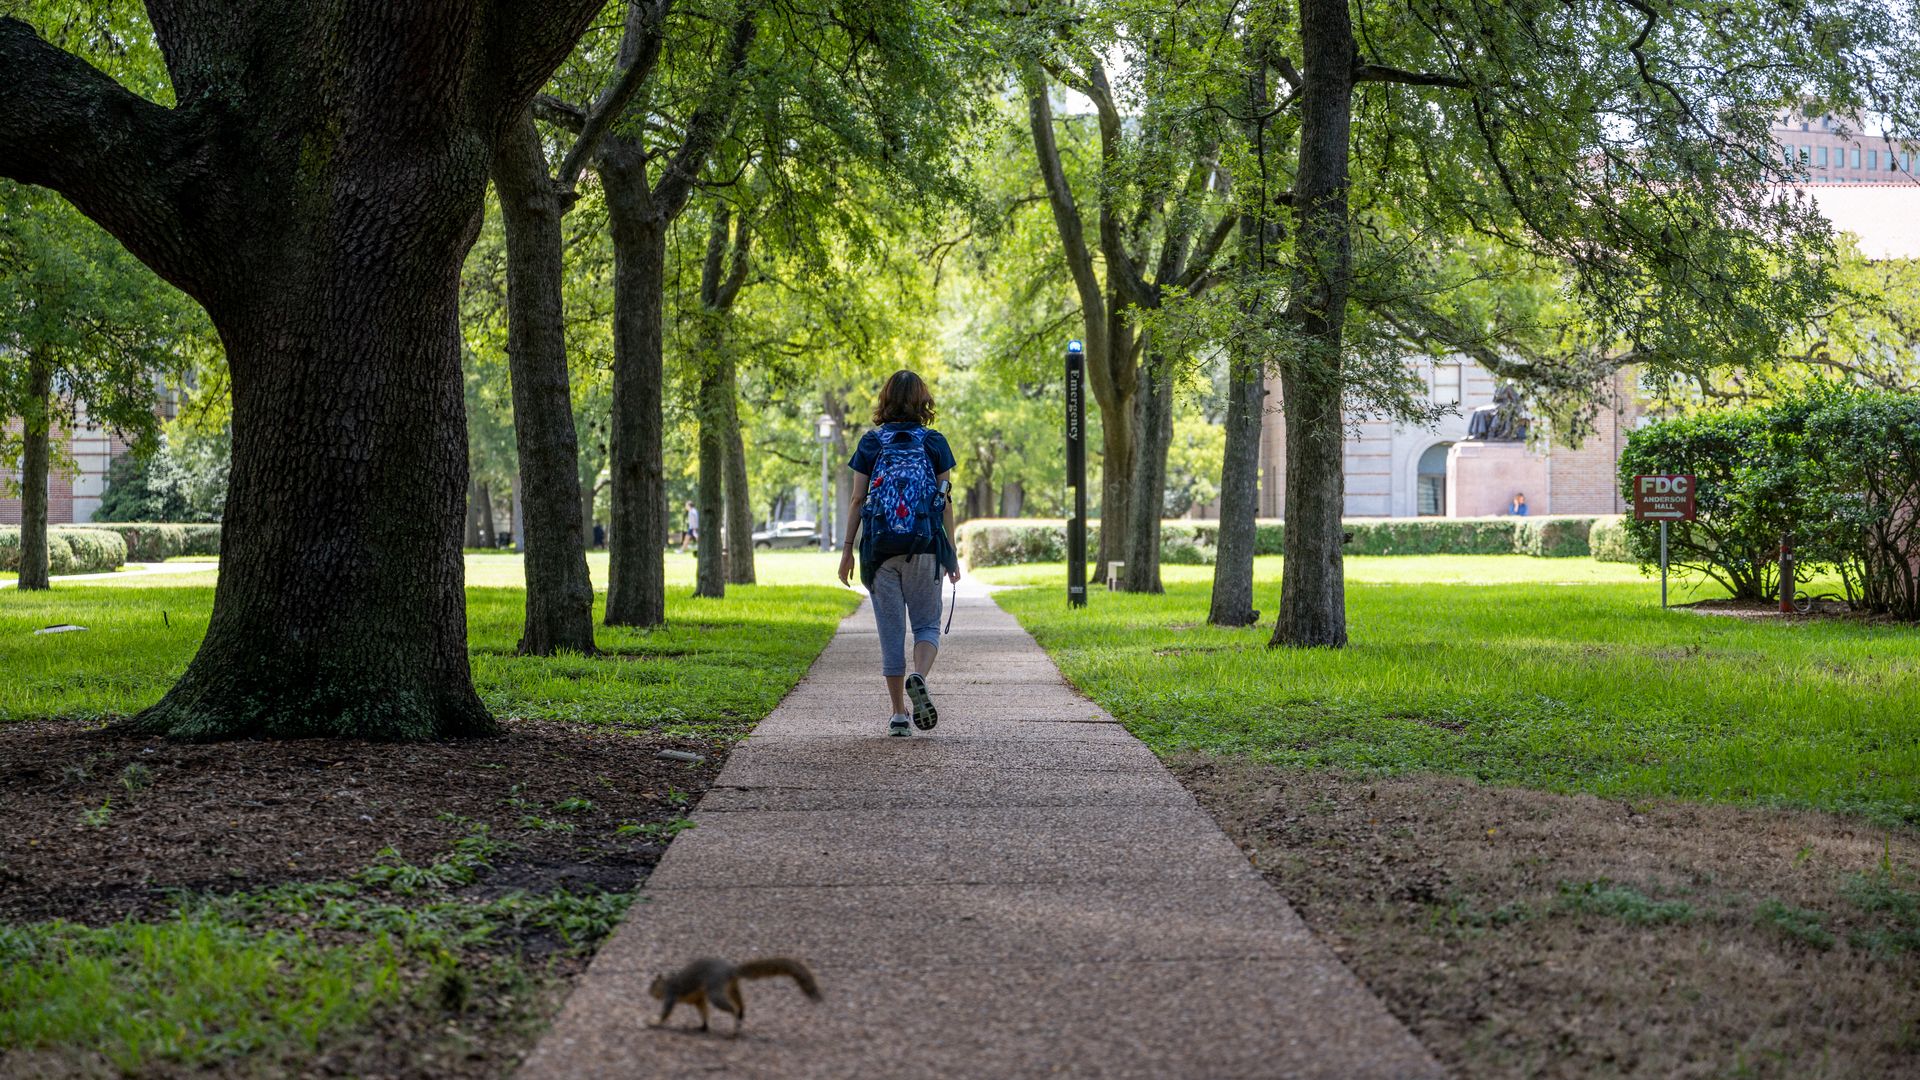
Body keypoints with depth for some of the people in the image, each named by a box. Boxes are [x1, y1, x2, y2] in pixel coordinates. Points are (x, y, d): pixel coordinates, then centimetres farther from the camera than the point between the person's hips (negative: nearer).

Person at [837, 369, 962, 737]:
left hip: (880, 548, 1)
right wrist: (951, 553, 7)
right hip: (925, 547, -1)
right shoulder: (935, 443, 1)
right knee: (927, 624, 10)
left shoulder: (871, 443, 3)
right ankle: (918, 676, -21)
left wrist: (847, 549, 6)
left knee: (891, 630, 7)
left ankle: (899, 714, 7)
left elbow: (857, 501, 1)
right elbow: (945, 502, 1)